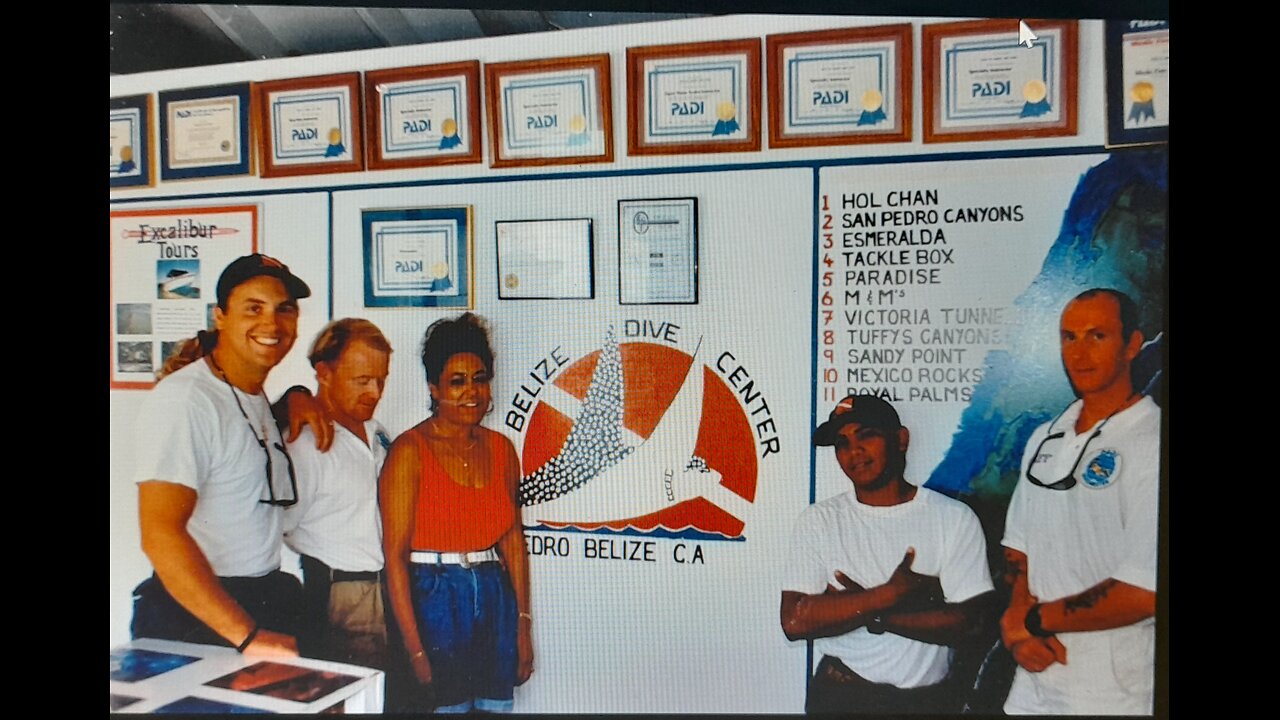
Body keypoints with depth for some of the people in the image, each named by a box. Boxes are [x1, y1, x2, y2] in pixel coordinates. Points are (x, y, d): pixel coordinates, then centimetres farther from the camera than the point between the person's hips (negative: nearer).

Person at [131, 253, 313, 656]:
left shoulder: (256, 395, 11)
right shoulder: (182, 400, -17)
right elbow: (161, 535, -25)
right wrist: (248, 635, -28)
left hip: (265, 601, 8)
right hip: (196, 616, -8)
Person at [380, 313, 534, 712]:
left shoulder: (501, 448, 6)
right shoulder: (410, 451, -9)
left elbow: (513, 537, 10)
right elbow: (395, 555, -12)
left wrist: (523, 625, 8)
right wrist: (415, 649, -14)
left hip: (496, 600, 5)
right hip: (433, 600, -5)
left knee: (495, 705, 11)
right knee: (442, 706, 4)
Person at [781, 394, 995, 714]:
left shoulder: (955, 518, -6)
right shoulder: (817, 520, -5)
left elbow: (965, 622, -14)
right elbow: (794, 621, -15)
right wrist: (890, 594, -19)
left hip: (927, 699, 0)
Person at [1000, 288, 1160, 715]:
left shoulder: (1151, 443, -16)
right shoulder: (1044, 439, 7)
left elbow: (1145, 593, -21)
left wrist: (1031, 619, -11)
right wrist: (1017, 619, -8)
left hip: (1112, 692, -5)